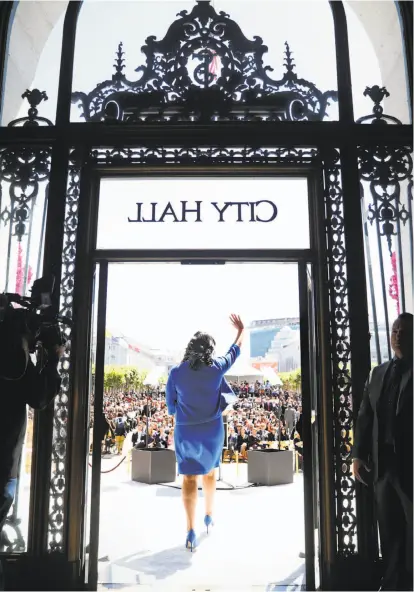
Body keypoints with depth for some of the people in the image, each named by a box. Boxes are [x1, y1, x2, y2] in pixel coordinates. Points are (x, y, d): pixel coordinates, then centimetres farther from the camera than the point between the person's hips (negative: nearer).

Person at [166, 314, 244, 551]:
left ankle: (191, 532, 0)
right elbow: (235, 351, 9)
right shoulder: (216, 368, -10)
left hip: (186, 432, -1)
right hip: (212, 431, 1)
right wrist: (241, 330, 25)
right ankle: (209, 516, 38)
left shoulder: (176, 372, -11)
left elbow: (171, 407, -2)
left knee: (189, 479, 3)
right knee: (210, 473, 22)